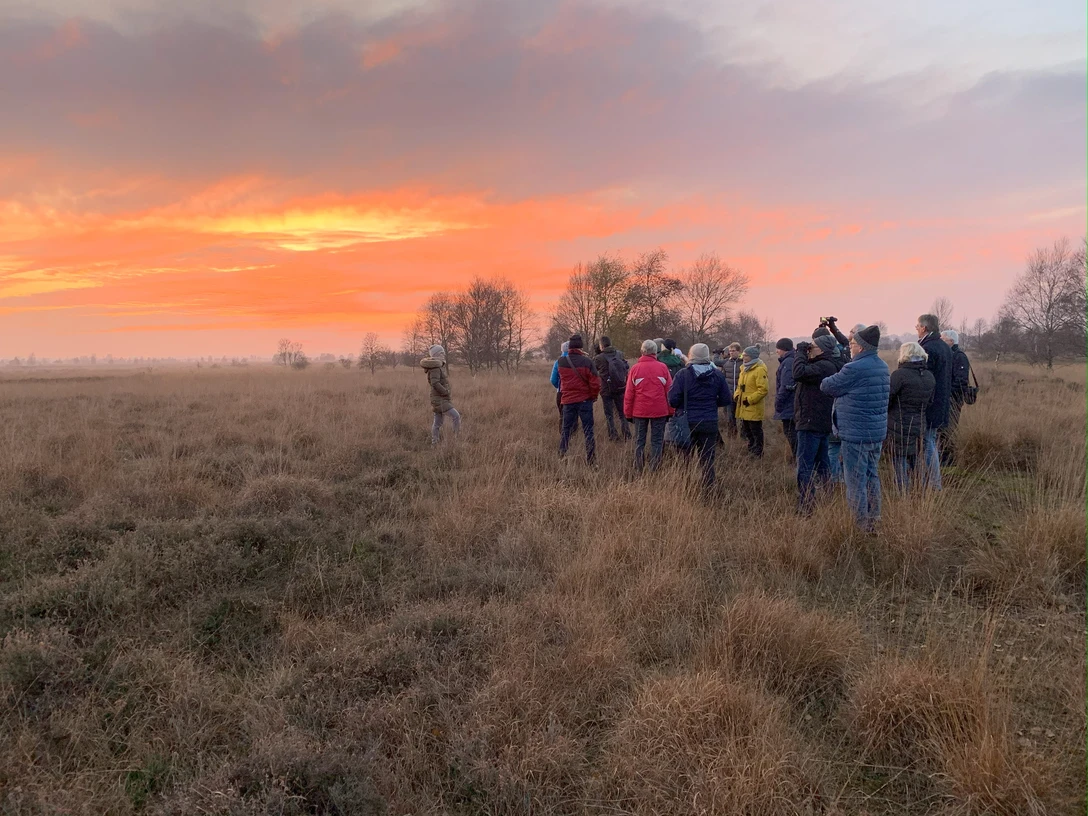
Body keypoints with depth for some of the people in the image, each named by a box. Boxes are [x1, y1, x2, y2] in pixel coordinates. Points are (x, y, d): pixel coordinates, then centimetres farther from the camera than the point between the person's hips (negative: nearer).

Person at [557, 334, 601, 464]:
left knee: (566, 429, 14)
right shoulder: (586, 361, -13)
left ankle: (561, 457, 16)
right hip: (584, 400, -3)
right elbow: (595, 382, -11)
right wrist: (593, 396, 3)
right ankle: (591, 460, 6)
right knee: (588, 431, 5)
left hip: (567, 400, 3)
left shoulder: (561, 362, -3)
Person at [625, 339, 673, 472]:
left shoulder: (635, 368, -3)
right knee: (657, 441, 7)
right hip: (659, 410, -1)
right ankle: (654, 469, 8)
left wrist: (628, 412, 7)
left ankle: (638, 469, 14)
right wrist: (670, 410, 6)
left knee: (639, 440, 11)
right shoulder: (662, 367, -3)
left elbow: (629, 393, -1)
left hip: (640, 410, 1)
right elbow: (669, 390, -1)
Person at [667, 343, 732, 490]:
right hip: (710, 423, 2)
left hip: (687, 422, -2)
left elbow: (673, 400, -13)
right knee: (707, 459, 9)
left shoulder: (683, 374, -10)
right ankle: (708, 490, 11)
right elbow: (725, 399, 4)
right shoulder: (717, 375, 0)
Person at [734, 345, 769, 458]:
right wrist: (737, 395, 5)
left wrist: (749, 399, -21)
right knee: (747, 433, 19)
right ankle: (751, 453, 32)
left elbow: (763, 389, -22)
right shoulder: (744, 368, 13)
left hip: (754, 409, -9)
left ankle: (758, 455, 12)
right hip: (744, 409, 9)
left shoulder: (759, 369, -16)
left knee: (756, 433, 2)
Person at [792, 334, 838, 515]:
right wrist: (802, 353, 7)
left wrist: (800, 352, -17)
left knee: (804, 467, -8)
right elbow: (804, 374, 17)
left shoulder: (824, 366, -18)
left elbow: (799, 373, -31)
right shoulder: (826, 365, 17)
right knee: (822, 465, 18)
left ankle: (805, 508, -6)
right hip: (821, 423, 11)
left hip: (811, 424, -11)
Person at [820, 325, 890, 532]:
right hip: (878, 432, 9)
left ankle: (861, 525, 5)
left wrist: (825, 381, 15)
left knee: (856, 481, 0)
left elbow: (828, 386, -9)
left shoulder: (854, 369, -19)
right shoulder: (883, 367, 9)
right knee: (872, 477, 17)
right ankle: (874, 522, 26)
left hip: (856, 434, -9)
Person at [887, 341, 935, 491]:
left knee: (900, 464, 0)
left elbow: (886, 400, -14)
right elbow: (930, 401, 14)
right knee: (913, 465, 18)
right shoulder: (930, 376, 5)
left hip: (899, 427, -6)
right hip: (919, 426, 7)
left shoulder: (899, 374, -15)